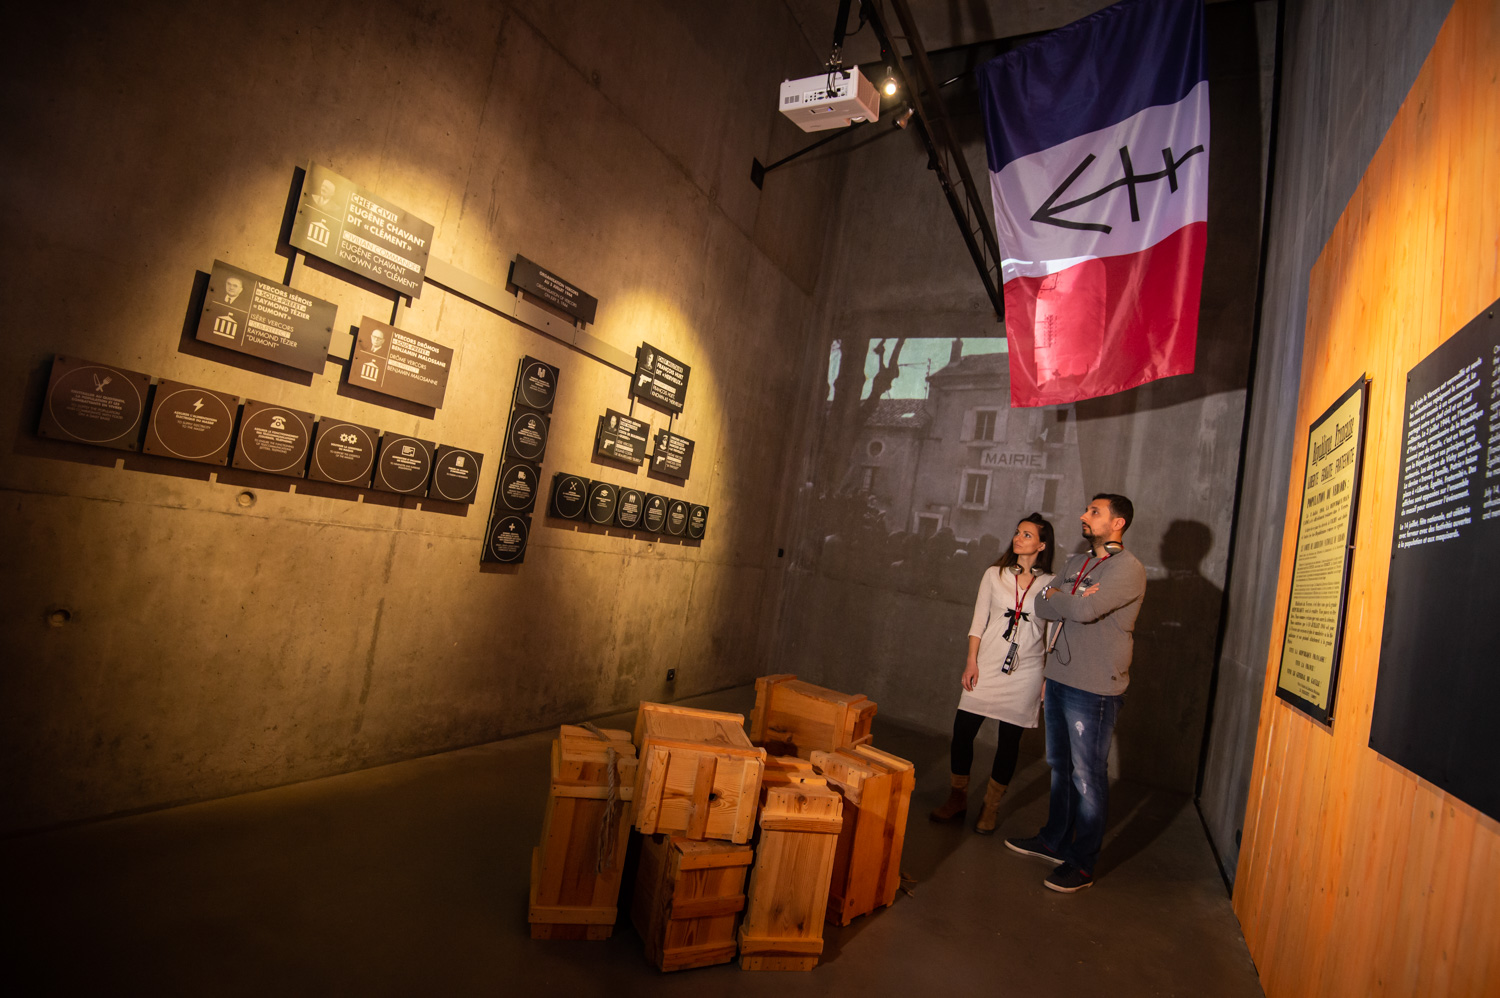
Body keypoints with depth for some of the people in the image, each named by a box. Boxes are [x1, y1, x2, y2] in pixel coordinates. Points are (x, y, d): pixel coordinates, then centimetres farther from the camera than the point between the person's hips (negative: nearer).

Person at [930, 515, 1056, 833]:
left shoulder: (1051, 585, 0)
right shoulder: (995, 575, 4)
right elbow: (979, 621, 3)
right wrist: (971, 661, -4)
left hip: (1025, 672, -1)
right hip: (987, 664, 1)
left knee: (1009, 740, 6)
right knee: (963, 730, 0)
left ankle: (990, 808, 25)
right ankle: (957, 798, 21)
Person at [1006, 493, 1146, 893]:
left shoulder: (1128, 568, -13)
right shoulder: (1076, 563, 13)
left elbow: (1085, 611, -25)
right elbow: (1042, 607, 6)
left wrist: (1056, 596, -7)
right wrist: (1072, 601, -12)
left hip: (1093, 690, -8)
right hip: (1059, 680, 8)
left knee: (1087, 777, 3)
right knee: (1060, 767, 19)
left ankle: (1082, 863, 17)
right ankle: (1054, 840, 35)